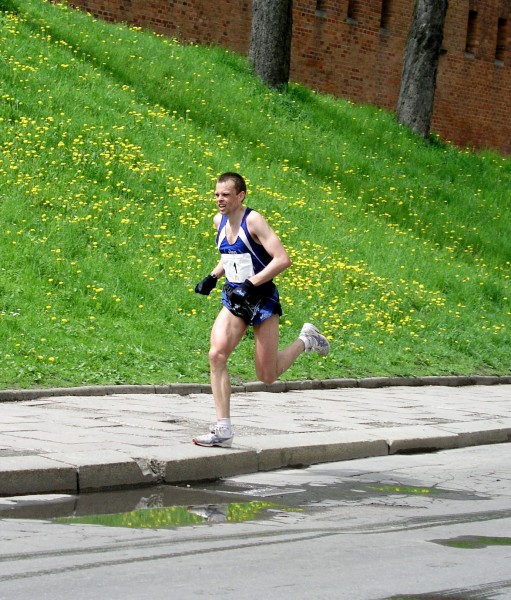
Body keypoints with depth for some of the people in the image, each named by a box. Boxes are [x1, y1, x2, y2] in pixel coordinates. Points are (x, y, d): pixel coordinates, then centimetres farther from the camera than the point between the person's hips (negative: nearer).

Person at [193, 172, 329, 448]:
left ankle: (305, 340, 29)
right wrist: (212, 277, 8)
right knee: (217, 354, -18)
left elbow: (283, 259, -22)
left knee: (267, 375, 0)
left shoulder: (253, 220, -16)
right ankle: (223, 430, -16)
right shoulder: (219, 221, 6)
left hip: (261, 298, -6)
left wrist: (251, 284, -27)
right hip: (234, 299, 6)